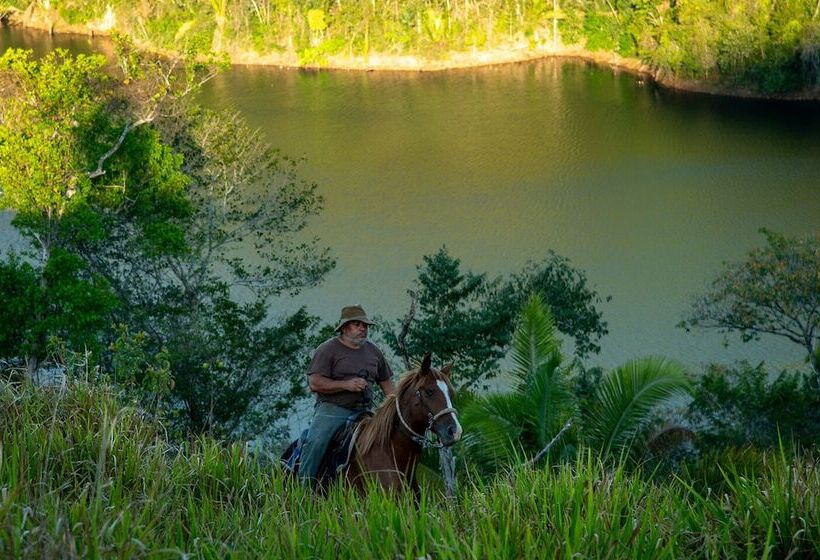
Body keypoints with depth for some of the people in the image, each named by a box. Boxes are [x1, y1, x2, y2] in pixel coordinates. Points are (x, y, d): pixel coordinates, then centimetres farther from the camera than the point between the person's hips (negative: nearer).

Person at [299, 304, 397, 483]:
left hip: (364, 411, 5)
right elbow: (314, 383, -10)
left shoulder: (373, 351, 18)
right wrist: (346, 385, -19)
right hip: (332, 409, -5)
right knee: (316, 441, -28)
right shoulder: (327, 349, 0)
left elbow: (387, 382, 27)